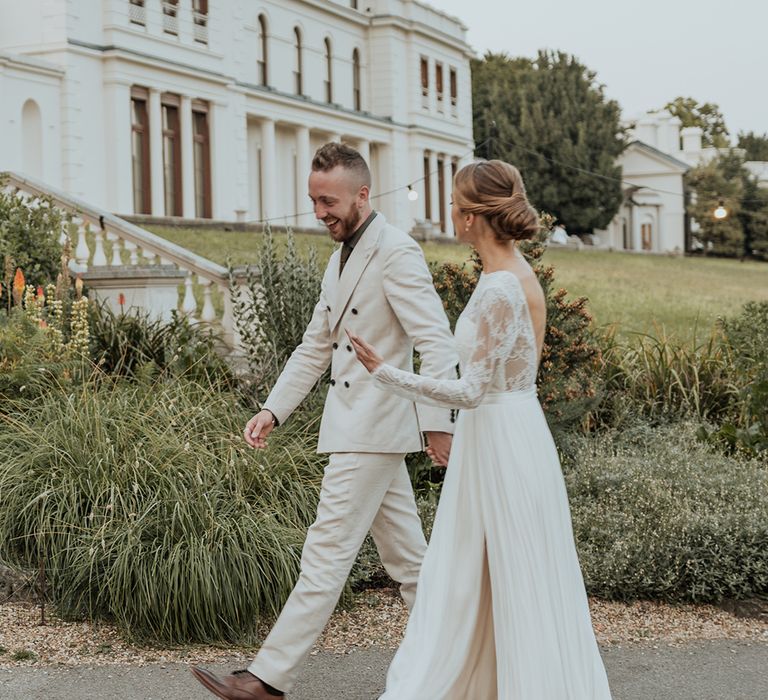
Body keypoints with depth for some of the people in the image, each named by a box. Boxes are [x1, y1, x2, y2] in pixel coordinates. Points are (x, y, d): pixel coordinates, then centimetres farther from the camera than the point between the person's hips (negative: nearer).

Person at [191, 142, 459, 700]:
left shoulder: (397, 252, -13)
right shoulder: (341, 258, 16)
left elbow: (437, 343, -19)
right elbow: (315, 347, 19)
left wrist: (437, 423, -26)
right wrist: (274, 410, 10)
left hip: (374, 427, -10)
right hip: (355, 425, 10)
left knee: (328, 552, -7)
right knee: (405, 554, 14)